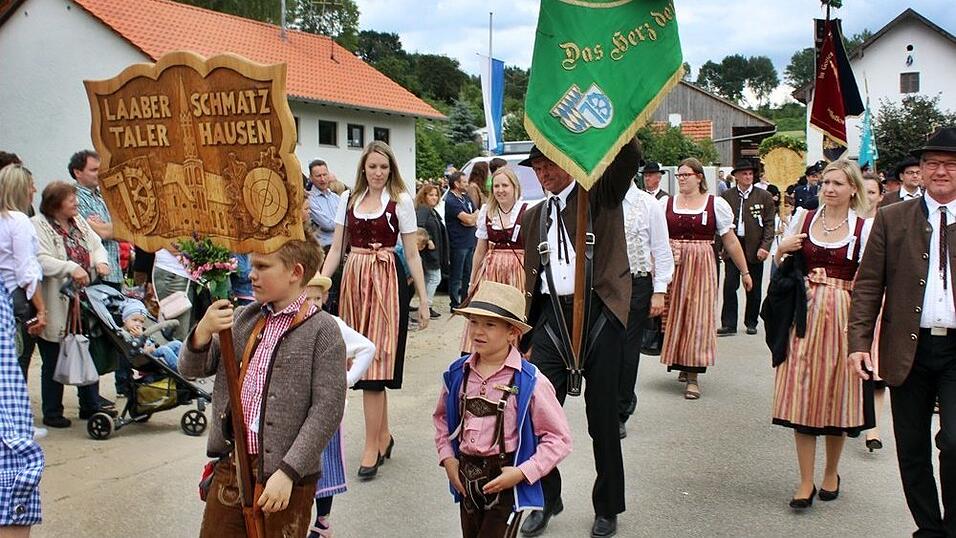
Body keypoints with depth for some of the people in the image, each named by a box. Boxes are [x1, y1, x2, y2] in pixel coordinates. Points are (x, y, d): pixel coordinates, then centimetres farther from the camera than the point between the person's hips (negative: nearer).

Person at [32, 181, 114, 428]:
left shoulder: (79, 222, 12)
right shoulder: (38, 226, -11)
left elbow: (96, 245, 12)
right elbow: (41, 261, -21)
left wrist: (100, 261, -8)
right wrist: (71, 268, -31)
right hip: (56, 307, -7)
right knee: (54, 361, 5)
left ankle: (90, 405, 26)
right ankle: (52, 412, 17)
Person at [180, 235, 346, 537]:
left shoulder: (321, 330, -9)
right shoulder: (241, 318, 9)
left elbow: (327, 410, -13)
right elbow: (191, 370, 8)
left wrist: (287, 472, -18)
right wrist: (203, 331, -13)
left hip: (284, 477, -5)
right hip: (230, 465, 5)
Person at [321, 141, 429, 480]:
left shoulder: (401, 201, -1)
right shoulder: (348, 199, 10)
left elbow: (412, 254, 0)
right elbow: (336, 249, 11)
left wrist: (423, 299, -1)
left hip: (386, 281, -4)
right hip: (353, 280, 4)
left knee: (375, 361, -7)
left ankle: (372, 446, 0)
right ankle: (383, 435, 23)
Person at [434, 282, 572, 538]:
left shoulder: (530, 382, -14)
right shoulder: (457, 374, 0)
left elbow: (559, 437, -11)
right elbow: (441, 418, 17)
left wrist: (522, 473, -17)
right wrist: (447, 458, 3)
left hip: (506, 482, -5)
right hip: (467, 479, 5)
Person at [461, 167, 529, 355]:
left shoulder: (527, 211, -5)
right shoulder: (486, 211, 8)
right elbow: (480, 249, 14)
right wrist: (472, 280, 15)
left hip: (517, 272, -4)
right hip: (490, 270, 4)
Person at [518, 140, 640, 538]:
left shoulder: (600, 194, 2)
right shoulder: (534, 216, 16)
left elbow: (627, 155, -18)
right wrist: (526, 334, 17)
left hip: (599, 314, -4)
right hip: (552, 316, 4)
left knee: (603, 417, 6)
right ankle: (546, 500, 23)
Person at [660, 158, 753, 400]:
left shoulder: (716, 204, 3)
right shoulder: (666, 203, 7)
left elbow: (731, 241, 5)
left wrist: (744, 271, 6)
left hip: (701, 266, -2)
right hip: (671, 267, 2)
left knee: (697, 317, -4)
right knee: (673, 315, 6)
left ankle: (693, 377, -1)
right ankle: (683, 365, 25)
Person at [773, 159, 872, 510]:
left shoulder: (865, 228, -1)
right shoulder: (803, 219, 6)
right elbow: (781, 268, 15)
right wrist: (781, 251, -5)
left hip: (843, 317, -1)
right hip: (804, 314, 2)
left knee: (836, 394, 8)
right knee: (802, 394, 0)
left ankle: (831, 473, 28)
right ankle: (806, 482, 9)